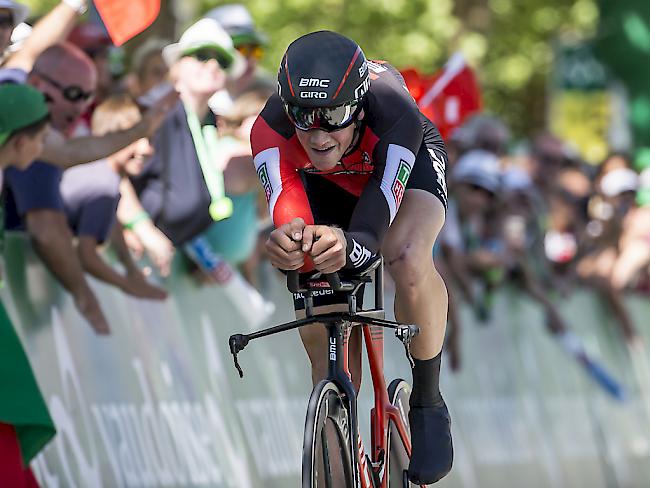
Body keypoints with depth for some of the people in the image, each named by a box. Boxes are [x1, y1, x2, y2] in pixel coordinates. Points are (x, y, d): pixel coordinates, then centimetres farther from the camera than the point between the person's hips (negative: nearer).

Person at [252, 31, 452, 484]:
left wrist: (347, 245, -75)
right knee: (322, 342, -6)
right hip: (327, 186, 3)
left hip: (408, 165, -3)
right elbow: (284, 203, -48)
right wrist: (291, 239, -73)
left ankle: (428, 403, -14)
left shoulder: (394, 114, -44)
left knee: (409, 260, -35)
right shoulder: (272, 129, -37)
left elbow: (377, 223, -52)